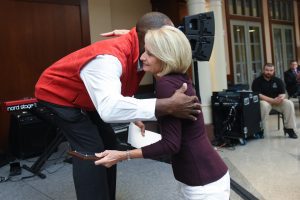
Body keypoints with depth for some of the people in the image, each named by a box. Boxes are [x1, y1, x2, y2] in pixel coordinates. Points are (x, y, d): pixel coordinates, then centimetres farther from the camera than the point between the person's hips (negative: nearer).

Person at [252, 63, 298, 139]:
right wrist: (272, 100, -25)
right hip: (264, 101, -4)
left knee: (289, 103, -20)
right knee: (264, 105, -38)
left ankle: (289, 128, -10)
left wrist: (281, 97, -25)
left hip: (277, 101, 5)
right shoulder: (257, 81, -7)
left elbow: (283, 93, 2)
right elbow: (258, 95, -17)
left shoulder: (278, 80, 6)